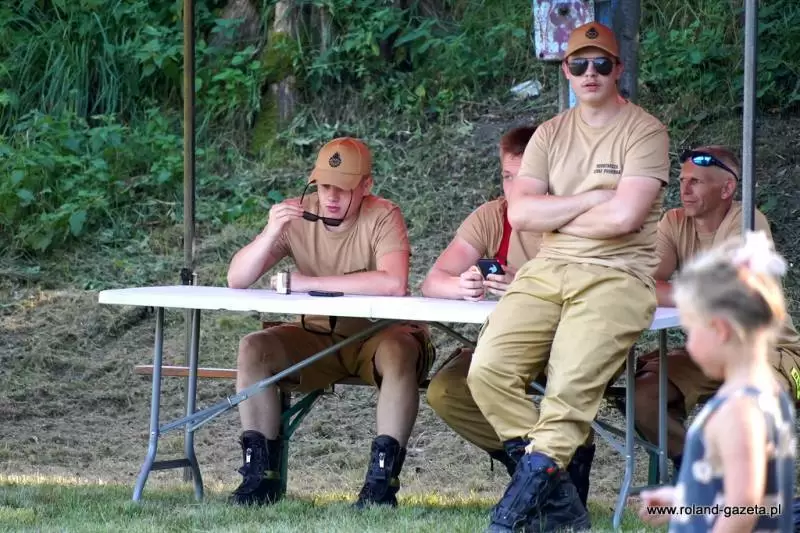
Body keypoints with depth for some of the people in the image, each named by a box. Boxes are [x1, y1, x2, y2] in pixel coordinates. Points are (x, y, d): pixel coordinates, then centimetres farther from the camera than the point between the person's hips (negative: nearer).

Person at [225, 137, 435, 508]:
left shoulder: (382, 217, -14)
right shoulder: (298, 216, -4)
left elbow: (394, 284, -34)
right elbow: (236, 280, -8)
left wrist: (308, 282, -28)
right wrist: (271, 234, -28)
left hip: (377, 336, -4)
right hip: (318, 336, 4)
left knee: (399, 352, -36)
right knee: (252, 349, -20)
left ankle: (382, 479, -29)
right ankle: (260, 474, -13)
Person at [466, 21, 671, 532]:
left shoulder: (645, 131, 0)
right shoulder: (551, 134, 16)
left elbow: (624, 217, -14)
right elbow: (519, 212, 3)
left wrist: (553, 216, 0)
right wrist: (589, 201, -6)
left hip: (616, 276, -5)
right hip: (546, 274, 5)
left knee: (570, 388, -27)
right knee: (488, 371, -18)